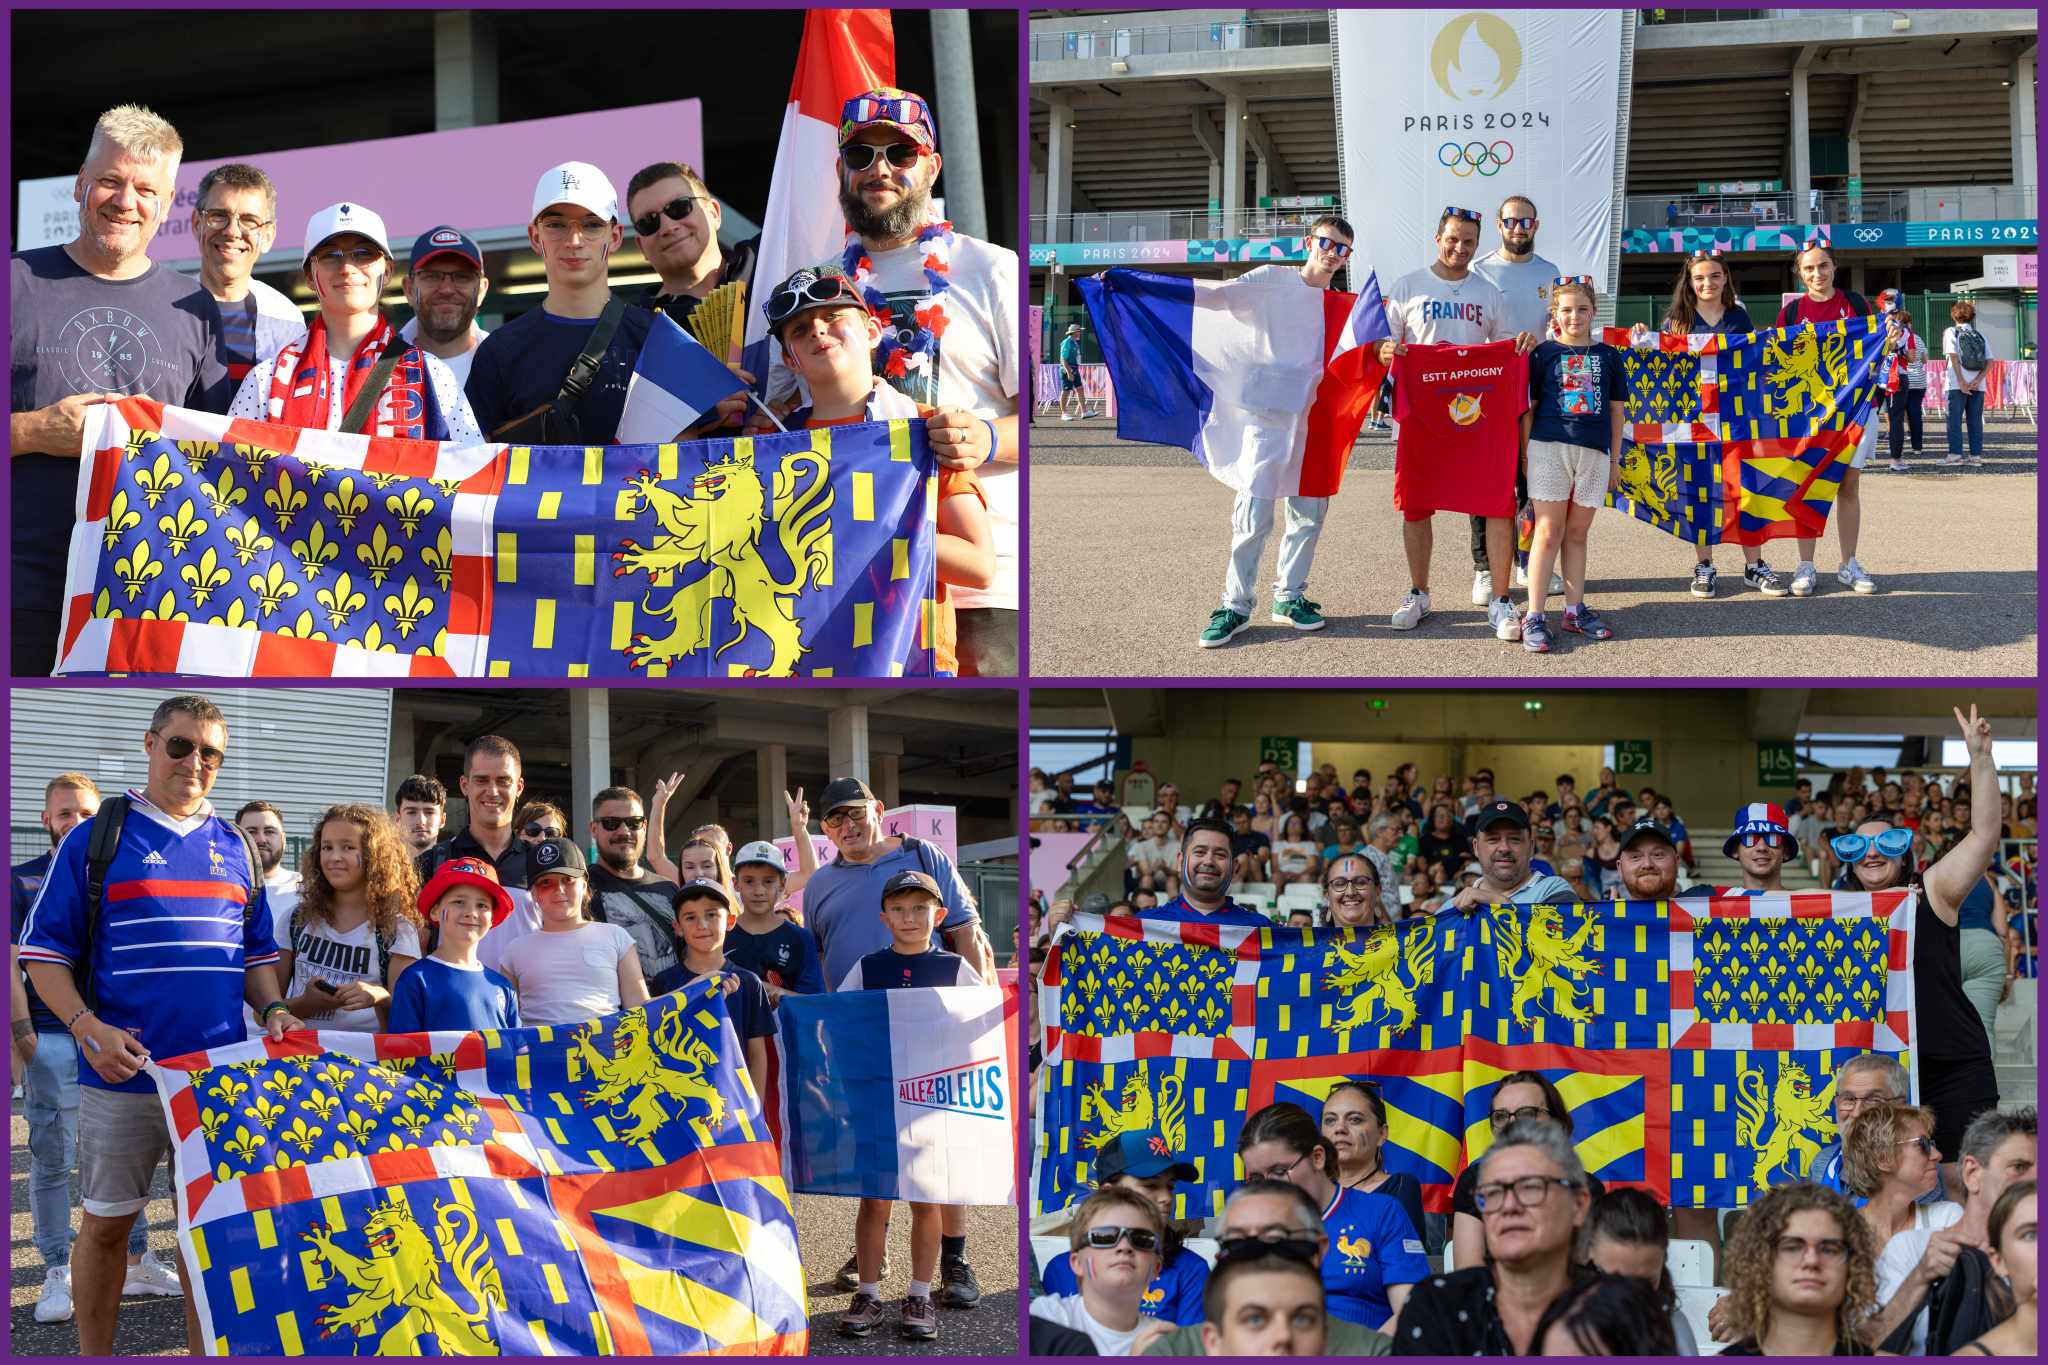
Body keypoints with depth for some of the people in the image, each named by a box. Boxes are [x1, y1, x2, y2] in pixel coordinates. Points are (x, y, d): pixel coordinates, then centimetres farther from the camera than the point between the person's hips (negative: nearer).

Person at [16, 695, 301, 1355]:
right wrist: (88, 1028, -16)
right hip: (124, 1071, -3)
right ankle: (93, 1357, 19)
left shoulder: (234, 849, 12)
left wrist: (272, 1010, 0)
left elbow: (258, 952, 19)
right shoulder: (95, 839, 0)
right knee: (107, 1224, 6)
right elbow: (43, 952, -2)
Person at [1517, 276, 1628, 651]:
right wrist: (1525, 454, 0)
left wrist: (1614, 460, 11)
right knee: (1549, 533, -5)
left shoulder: (1608, 356, 11)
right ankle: (1534, 617, -4)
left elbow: (1616, 410, 13)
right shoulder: (1543, 354, 4)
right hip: (1549, 447, -3)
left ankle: (1575, 611, 19)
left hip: (1595, 452, 3)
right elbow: (1528, 408, 4)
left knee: (1577, 534, 11)